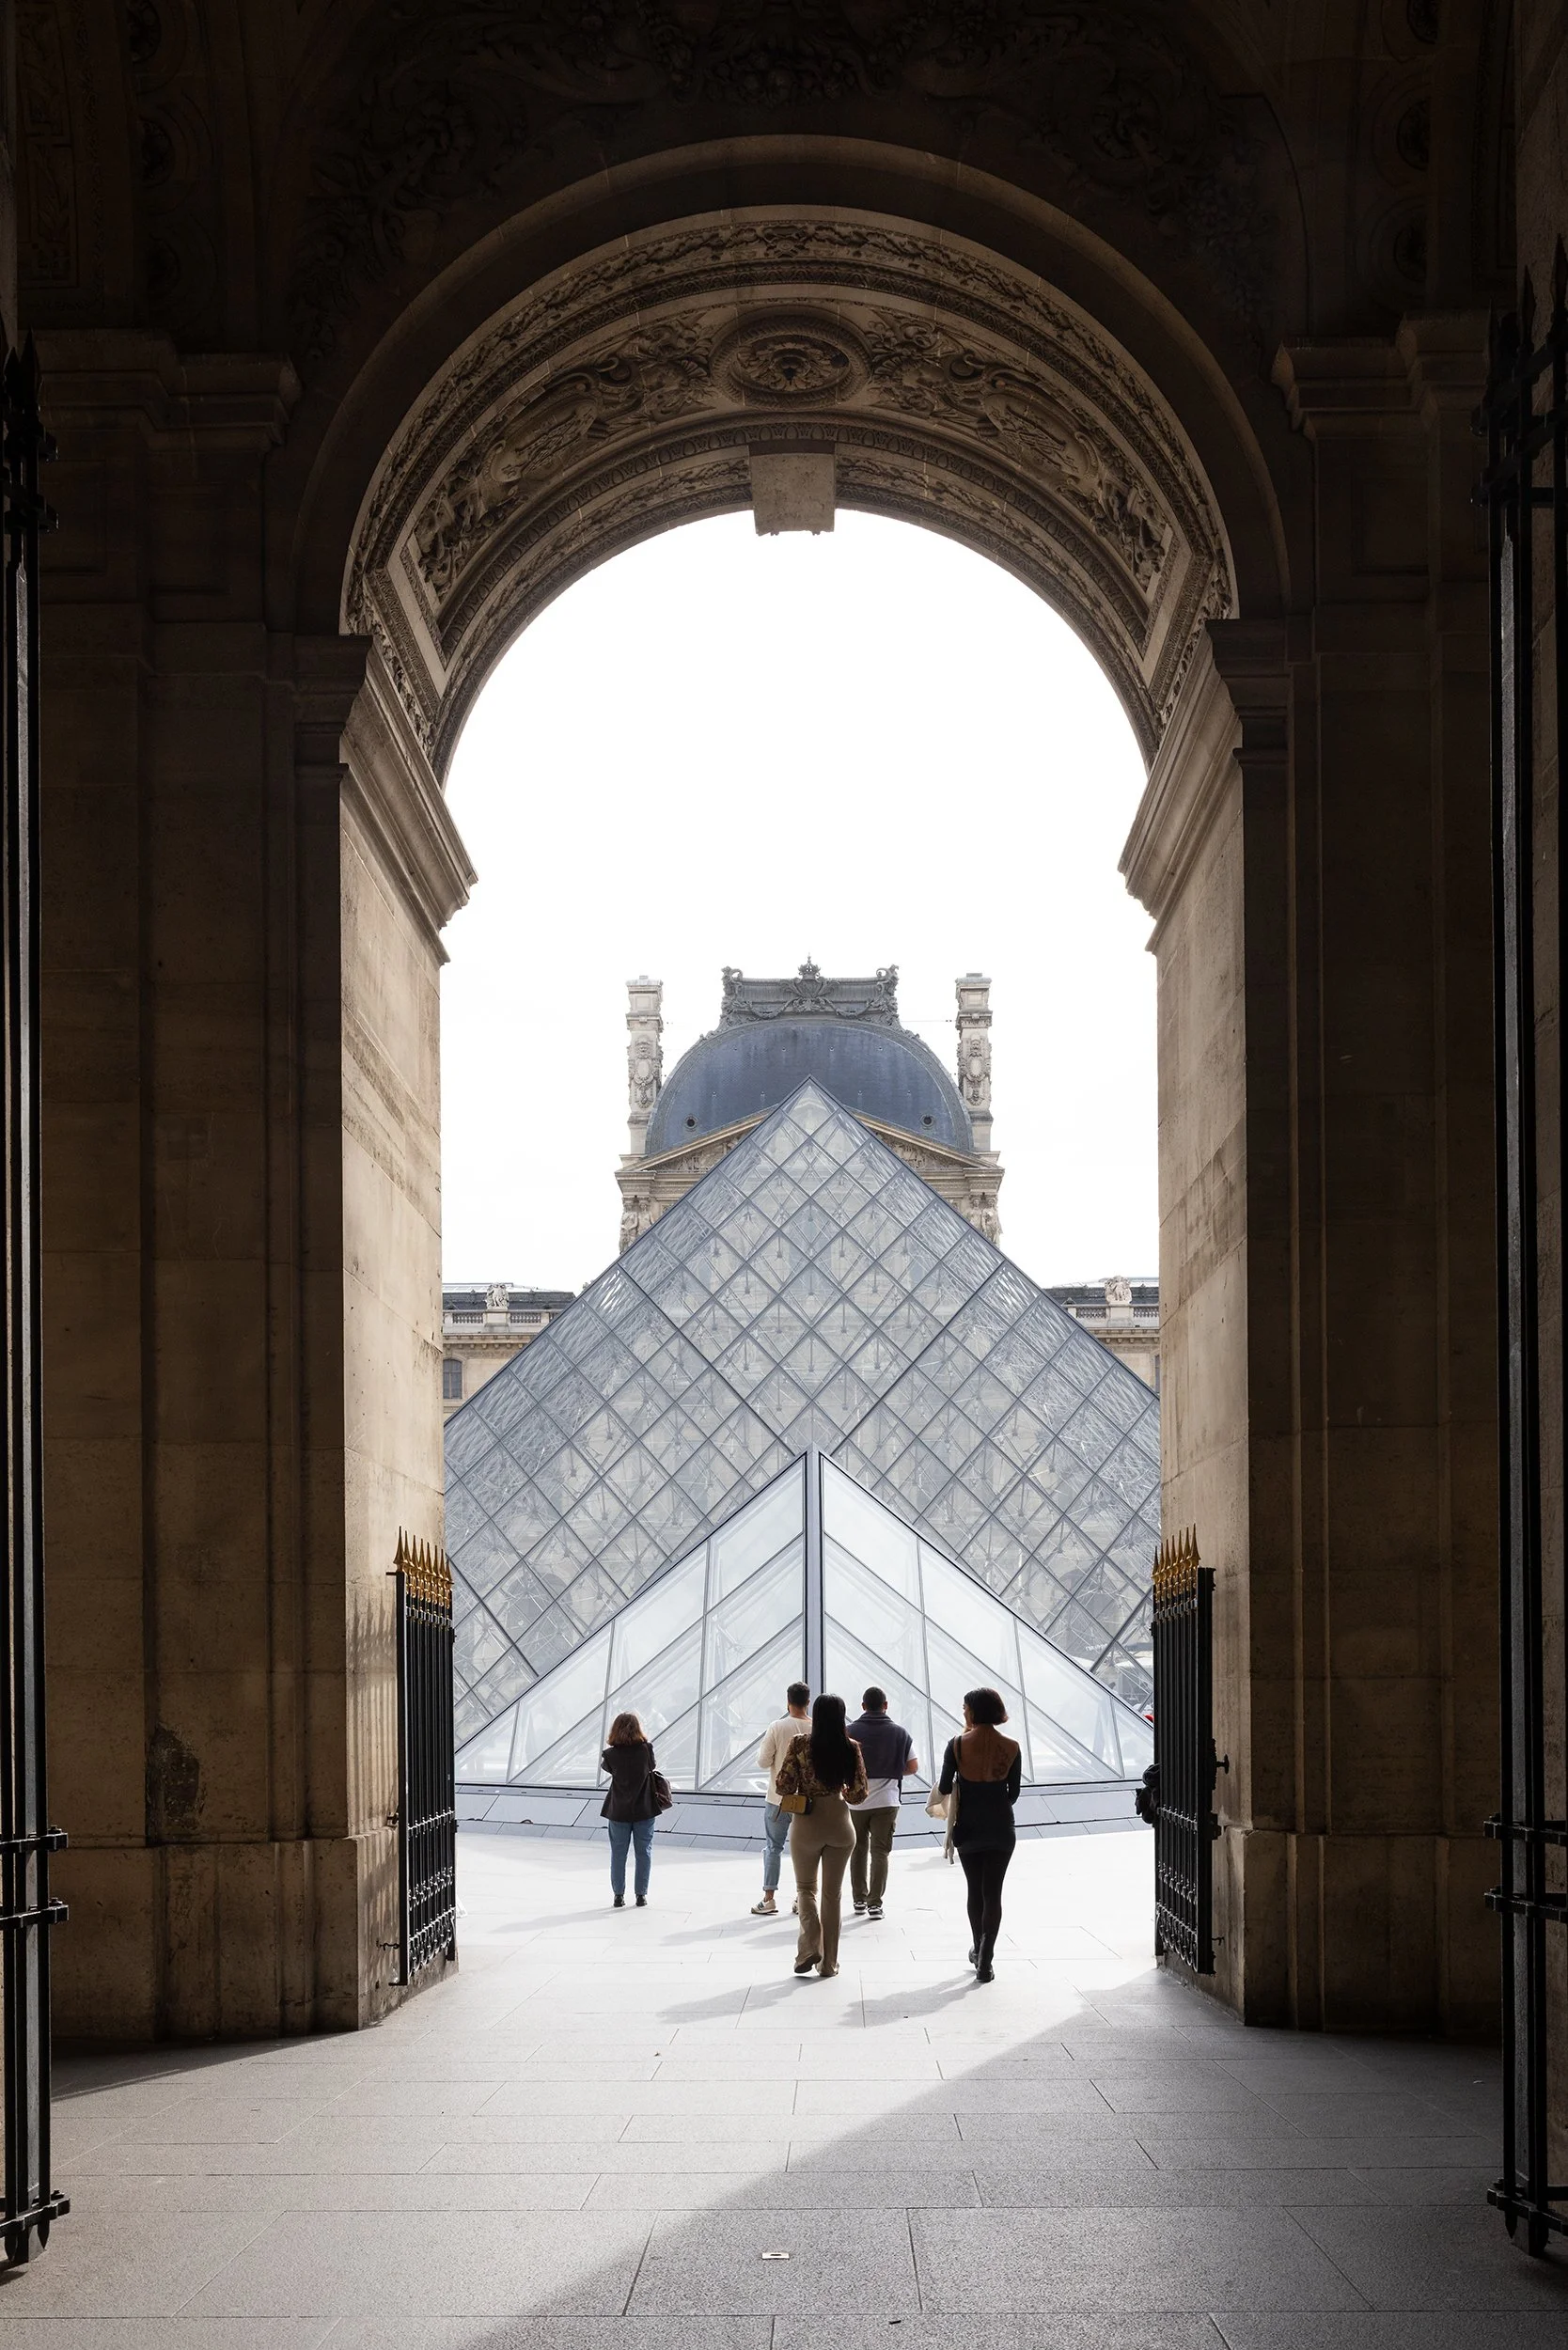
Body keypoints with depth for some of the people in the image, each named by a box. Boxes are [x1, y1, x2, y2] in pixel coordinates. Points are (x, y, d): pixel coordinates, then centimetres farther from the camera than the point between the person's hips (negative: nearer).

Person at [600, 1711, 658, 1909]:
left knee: (618, 1853, 11)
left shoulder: (611, 1755, -13)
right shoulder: (646, 1750, -13)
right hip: (644, 1809, 0)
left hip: (619, 1810, 0)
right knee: (643, 1852, 11)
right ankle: (641, 1894, 14)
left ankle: (619, 1895, 13)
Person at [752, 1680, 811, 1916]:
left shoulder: (777, 1728, -12)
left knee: (773, 1847, 6)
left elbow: (763, 1762, -9)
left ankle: (768, 1899, 3)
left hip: (779, 1797, -2)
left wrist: (763, 1749, 11)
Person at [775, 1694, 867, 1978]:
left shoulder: (800, 1745, -11)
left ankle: (810, 1944, -7)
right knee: (832, 1893, 13)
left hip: (807, 1824, -2)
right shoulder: (851, 1748, -6)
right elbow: (859, 1794, -2)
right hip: (840, 1824, 2)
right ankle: (829, 1962, 15)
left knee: (806, 1887, 16)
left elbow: (784, 1787, -11)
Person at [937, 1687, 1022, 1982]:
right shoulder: (1011, 1748, -6)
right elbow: (1013, 1793, 2)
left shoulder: (958, 1745, -11)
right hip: (1001, 1827, 0)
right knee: (993, 1892, 4)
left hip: (969, 1826, 0)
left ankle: (978, 1951, 31)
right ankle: (984, 1963, -2)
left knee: (975, 1890, 17)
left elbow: (944, 1789, -6)